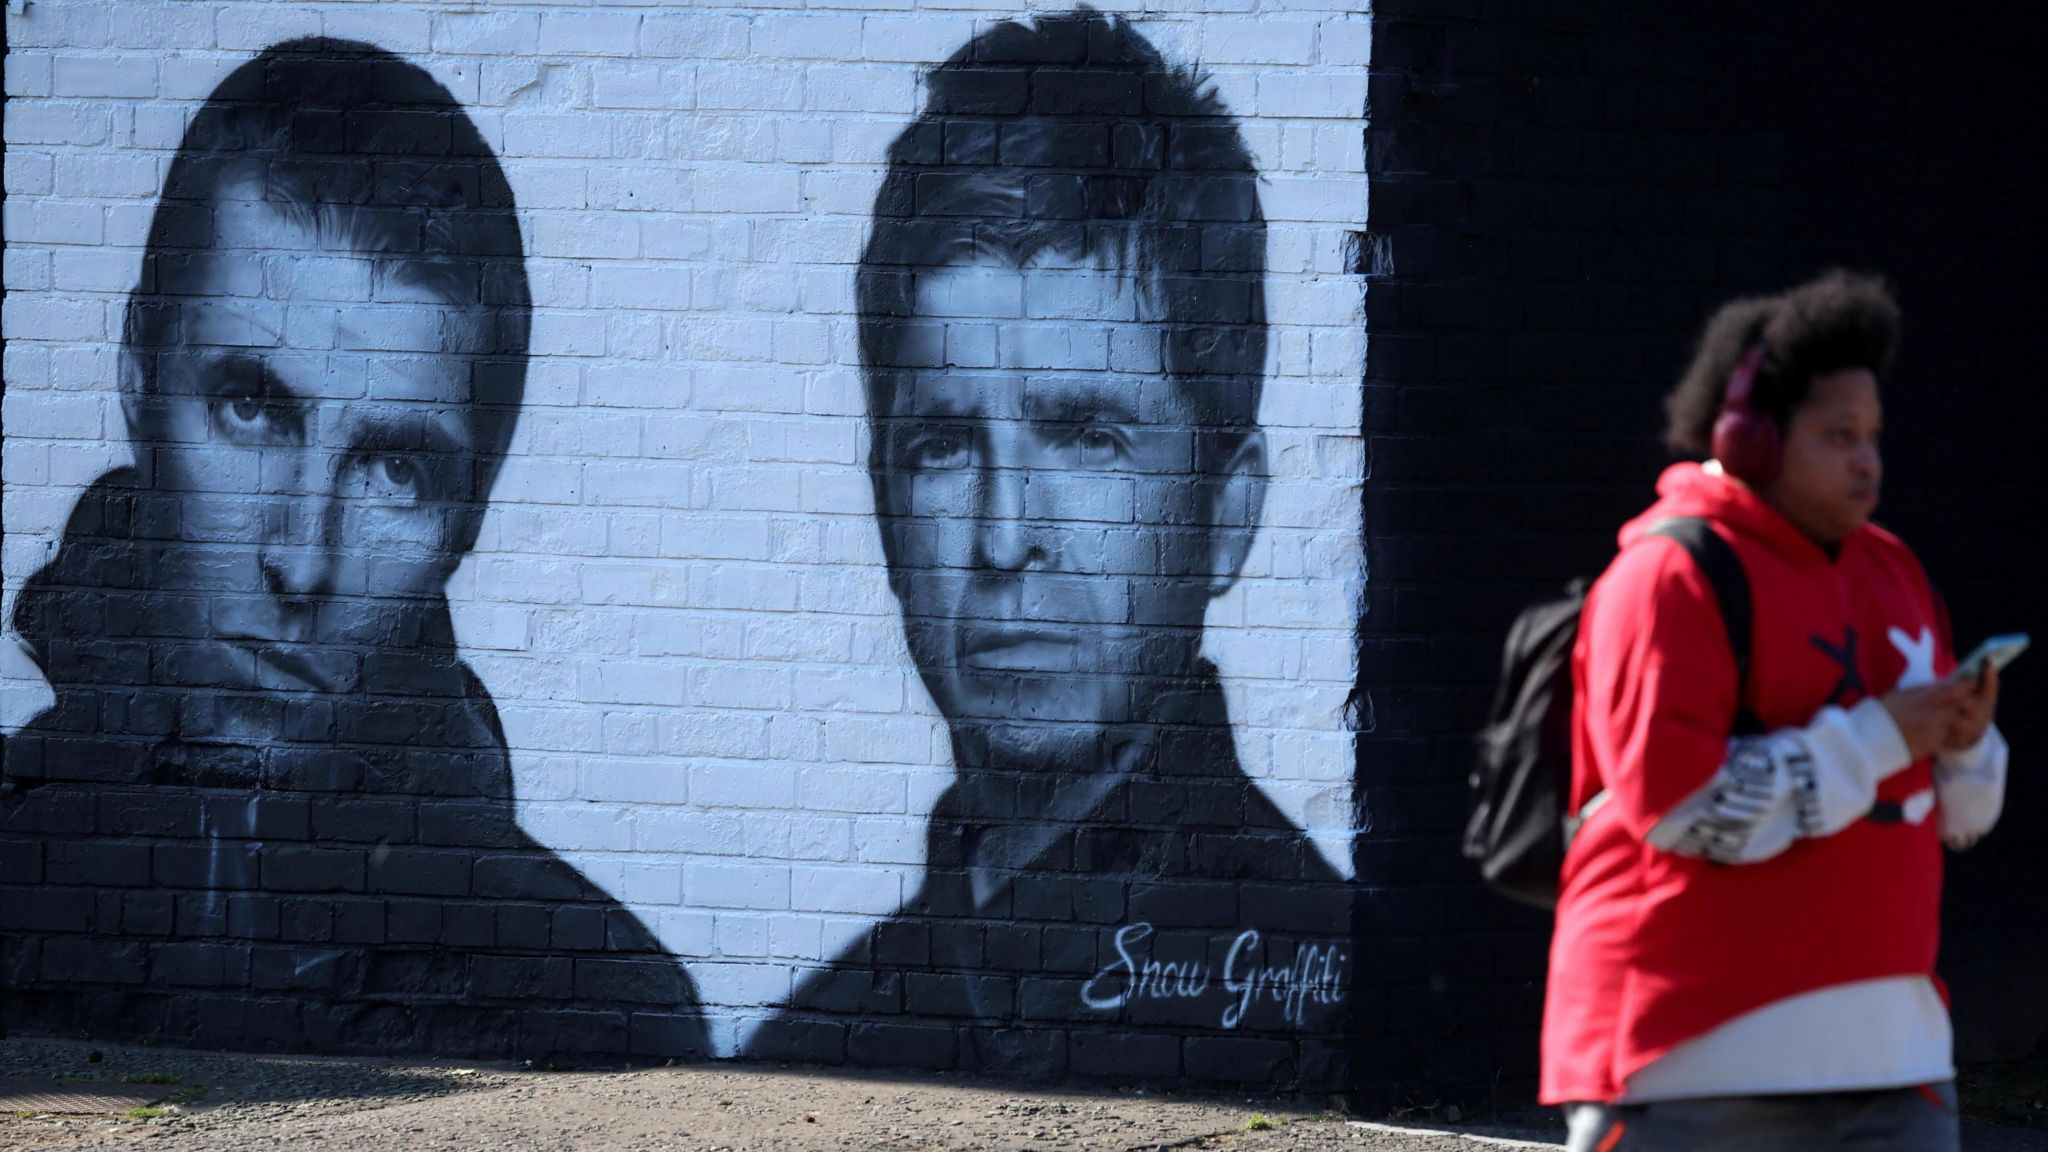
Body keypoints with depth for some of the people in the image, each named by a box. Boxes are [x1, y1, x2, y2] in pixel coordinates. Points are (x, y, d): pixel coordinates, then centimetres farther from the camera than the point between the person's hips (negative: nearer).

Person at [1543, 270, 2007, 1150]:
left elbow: (1956, 813, 24)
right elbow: (1677, 802, -20)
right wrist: (1877, 739, -16)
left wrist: (1961, 742, -1)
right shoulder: (1673, 576, -9)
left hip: (1883, 1041, 7)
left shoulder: (1889, 572, 17)